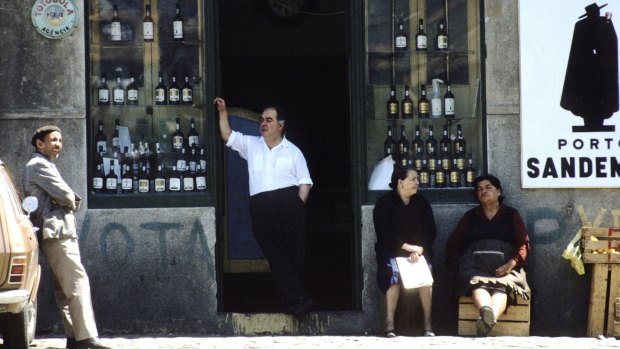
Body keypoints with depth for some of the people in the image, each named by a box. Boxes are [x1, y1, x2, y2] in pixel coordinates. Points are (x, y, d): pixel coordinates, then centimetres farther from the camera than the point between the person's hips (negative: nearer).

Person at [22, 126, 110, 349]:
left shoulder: (44, 165, 25)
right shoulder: (39, 165, -8)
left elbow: (69, 199, 21)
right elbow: (65, 195, -16)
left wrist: (70, 201, 1)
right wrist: (72, 202, 4)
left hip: (60, 233, 11)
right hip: (56, 232, -11)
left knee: (65, 288, 8)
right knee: (78, 282, -16)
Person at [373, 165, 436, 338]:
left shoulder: (422, 202, 9)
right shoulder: (384, 203, -1)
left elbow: (430, 231, 2)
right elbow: (384, 234, -10)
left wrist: (419, 249, -17)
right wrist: (407, 247, -21)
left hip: (419, 250, 2)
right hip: (392, 251, -2)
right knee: (393, 273, -32)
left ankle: (428, 323, -21)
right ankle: (389, 324, -32)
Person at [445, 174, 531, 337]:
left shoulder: (511, 215, 20)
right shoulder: (470, 216, 26)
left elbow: (524, 244, 10)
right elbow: (452, 244, 23)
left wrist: (512, 263, -10)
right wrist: (458, 263, 1)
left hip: (504, 266, -1)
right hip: (476, 264, 1)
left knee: (502, 287, -36)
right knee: (478, 285, -35)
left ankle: (488, 319, -67)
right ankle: (486, 311, -69)